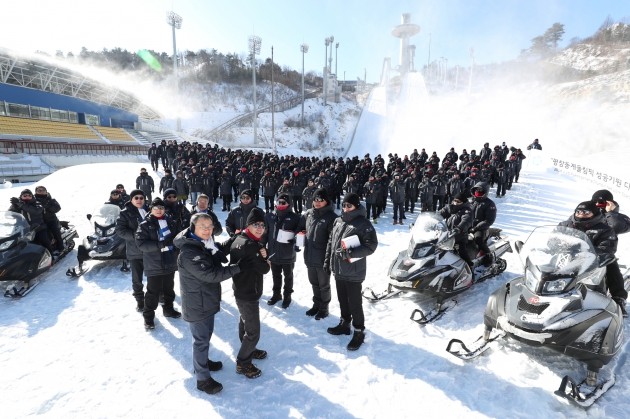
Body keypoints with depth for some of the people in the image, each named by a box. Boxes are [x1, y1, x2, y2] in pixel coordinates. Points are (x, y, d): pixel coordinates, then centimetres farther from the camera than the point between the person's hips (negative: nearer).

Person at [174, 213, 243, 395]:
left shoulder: (206, 244, 1)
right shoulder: (189, 252, -28)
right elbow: (211, 274, -31)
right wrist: (237, 268, -26)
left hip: (207, 300, 9)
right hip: (197, 304, -9)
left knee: (206, 334, 25)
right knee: (201, 339, 6)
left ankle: (203, 362, 47)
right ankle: (202, 378, 24)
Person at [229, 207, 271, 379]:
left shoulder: (241, 240, 4)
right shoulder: (249, 245, -27)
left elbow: (261, 262, 8)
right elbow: (264, 269, -23)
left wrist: (263, 255, -12)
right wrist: (265, 262, -4)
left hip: (242, 291, 10)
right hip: (248, 294, -10)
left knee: (245, 322, 27)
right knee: (253, 332, 3)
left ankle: (248, 350, 47)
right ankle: (243, 363, 20)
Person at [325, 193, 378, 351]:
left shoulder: (363, 223, -13)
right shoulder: (338, 221, 7)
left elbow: (371, 245, -17)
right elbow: (331, 241, 15)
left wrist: (351, 253, -26)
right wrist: (327, 261, 15)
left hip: (353, 272, -6)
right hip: (338, 270, 7)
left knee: (355, 303, 4)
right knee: (342, 299, 21)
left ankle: (359, 332, 21)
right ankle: (344, 324, 39)